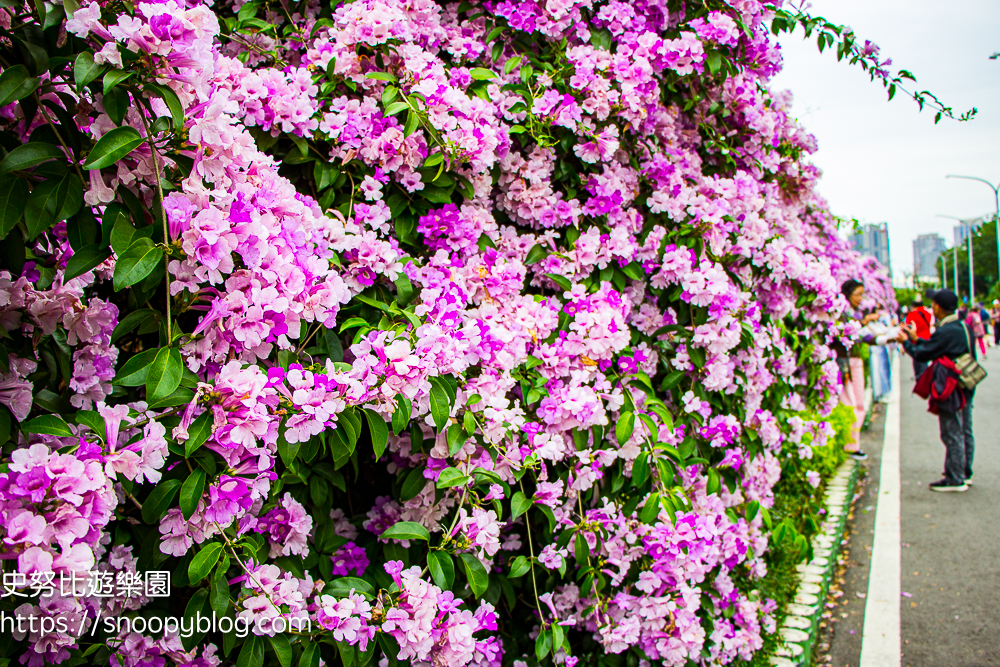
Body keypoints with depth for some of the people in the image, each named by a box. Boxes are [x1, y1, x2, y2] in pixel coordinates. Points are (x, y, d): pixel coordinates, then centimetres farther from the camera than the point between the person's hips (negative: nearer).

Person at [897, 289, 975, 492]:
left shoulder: (945, 332, -22)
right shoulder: (964, 327, 8)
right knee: (965, 432, 16)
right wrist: (916, 339, 20)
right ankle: (965, 473, 27)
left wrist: (906, 342, -1)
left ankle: (955, 479, 2)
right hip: (966, 389, 10)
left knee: (952, 435, -3)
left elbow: (922, 354, -17)